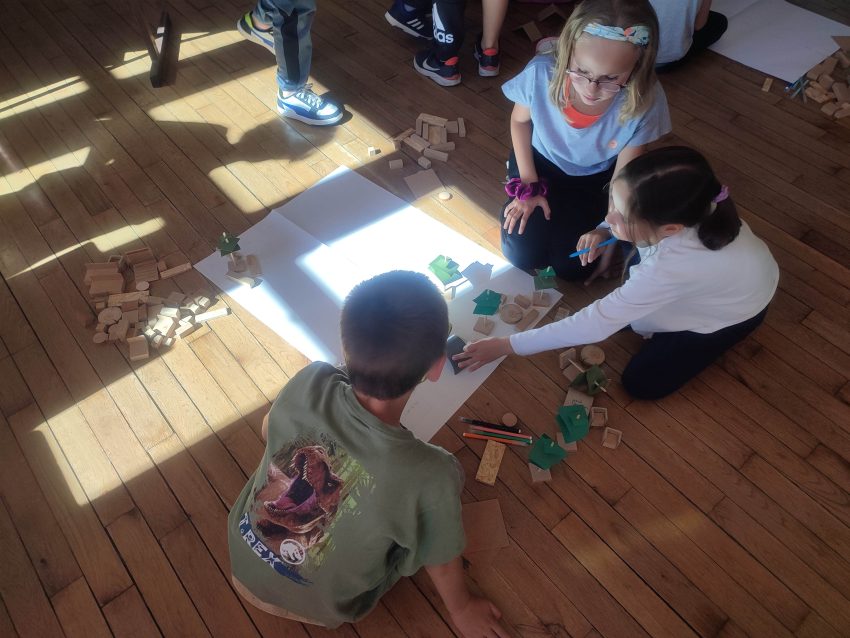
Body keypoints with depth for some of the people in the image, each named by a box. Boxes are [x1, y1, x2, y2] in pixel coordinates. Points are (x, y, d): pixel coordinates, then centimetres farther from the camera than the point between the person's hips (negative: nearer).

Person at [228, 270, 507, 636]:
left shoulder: (309, 382, -29)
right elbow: (441, 564, -16)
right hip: (321, 606, -2)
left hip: (243, 565, 3)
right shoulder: (428, 478, -37)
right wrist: (461, 608, 7)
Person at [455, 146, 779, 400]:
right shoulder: (676, 208, -31)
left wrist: (505, 345, -36)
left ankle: (712, 339, 11)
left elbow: (596, 323, -40)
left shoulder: (668, 269, -47)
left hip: (734, 310, -6)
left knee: (642, 383, -4)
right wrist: (604, 232, -25)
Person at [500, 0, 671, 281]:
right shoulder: (541, 73, -32)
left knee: (571, 266, -7)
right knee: (523, 255, -9)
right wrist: (529, 185, -9)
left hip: (596, 178, 0)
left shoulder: (645, 101, -32)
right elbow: (520, 121, -8)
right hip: (541, 162, 0)